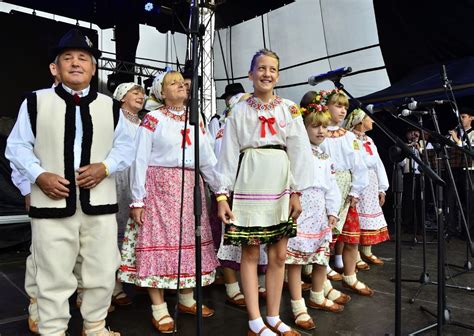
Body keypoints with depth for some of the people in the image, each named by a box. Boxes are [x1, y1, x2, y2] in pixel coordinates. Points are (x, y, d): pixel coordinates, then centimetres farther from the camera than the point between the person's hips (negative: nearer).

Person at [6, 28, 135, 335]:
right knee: (54, 276, 6)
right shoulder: (36, 102, 4)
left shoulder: (109, 106, 11)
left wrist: (105, 167, -9)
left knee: (103, 273, 10)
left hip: (99, 202, 3)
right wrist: (39, 175, -11)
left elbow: (125, 146, 10)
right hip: (52, 202, -2)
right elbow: (17, 145, 5)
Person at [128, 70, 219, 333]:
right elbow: (140, 161, -5)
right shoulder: (152, 119, -1)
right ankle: (159, 309, 6)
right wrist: (137, 200, -10)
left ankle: (187, 299, 24)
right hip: (160, 187, -5)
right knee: (160, 241, -4)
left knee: (189, 241, 9)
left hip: (190, 188, 5)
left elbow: (207, 160, 13)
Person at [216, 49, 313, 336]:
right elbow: (228, 154, 2)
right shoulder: (239, 111, 6)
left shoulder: (290, 108, 8)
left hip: (280, 186, 2)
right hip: (249, 185, -1)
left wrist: (296, 191, -2)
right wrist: (222, 194, -4)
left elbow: (299, 151, 4)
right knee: (250, 252, 1)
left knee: (279, 254, 6)